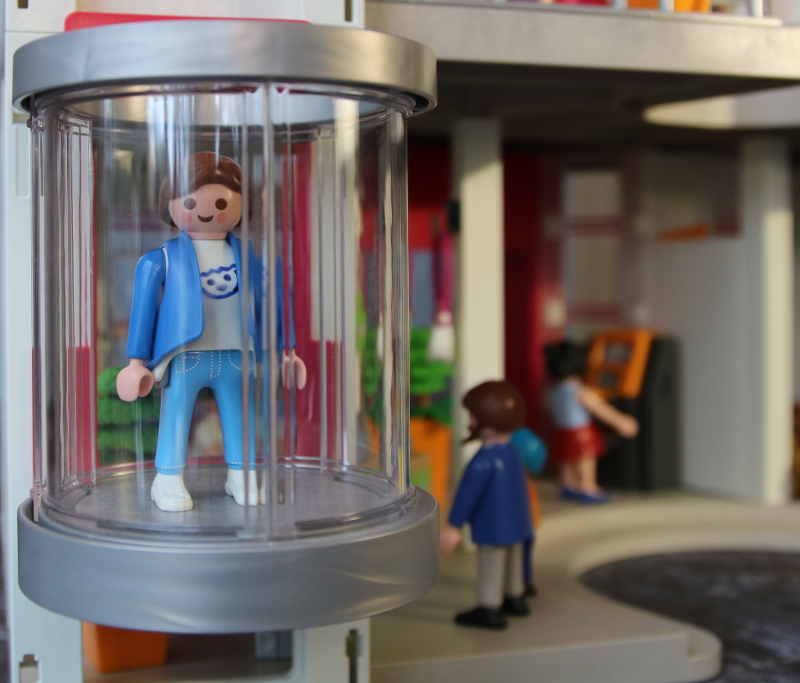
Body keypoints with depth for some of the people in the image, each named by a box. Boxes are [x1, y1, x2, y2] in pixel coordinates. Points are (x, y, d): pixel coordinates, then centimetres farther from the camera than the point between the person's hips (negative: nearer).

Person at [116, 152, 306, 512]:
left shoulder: (249, 258, 5)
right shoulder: (162, 260, -2)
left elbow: (269, 304, 13)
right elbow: (144, 309, 2)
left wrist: (282, 349, 16)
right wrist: (138, 360, 1)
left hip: (235, 358, 3)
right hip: (183, 360, -3)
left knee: (238, 417, 10)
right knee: (175, 415, -2)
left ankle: (241, 477, 24)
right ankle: (168, 481, 9)